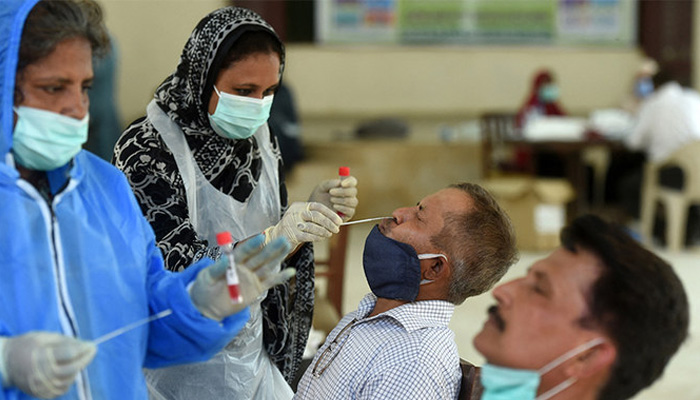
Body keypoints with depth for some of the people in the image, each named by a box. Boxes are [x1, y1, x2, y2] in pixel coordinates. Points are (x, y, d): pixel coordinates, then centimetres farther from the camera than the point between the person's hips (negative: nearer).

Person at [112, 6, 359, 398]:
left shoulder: (259, 139, 1)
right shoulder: (147, 149, -19)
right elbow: (177, 269, -24)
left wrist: (315, 211, -12)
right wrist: (273, 239, -36)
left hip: (252, 355, 6)